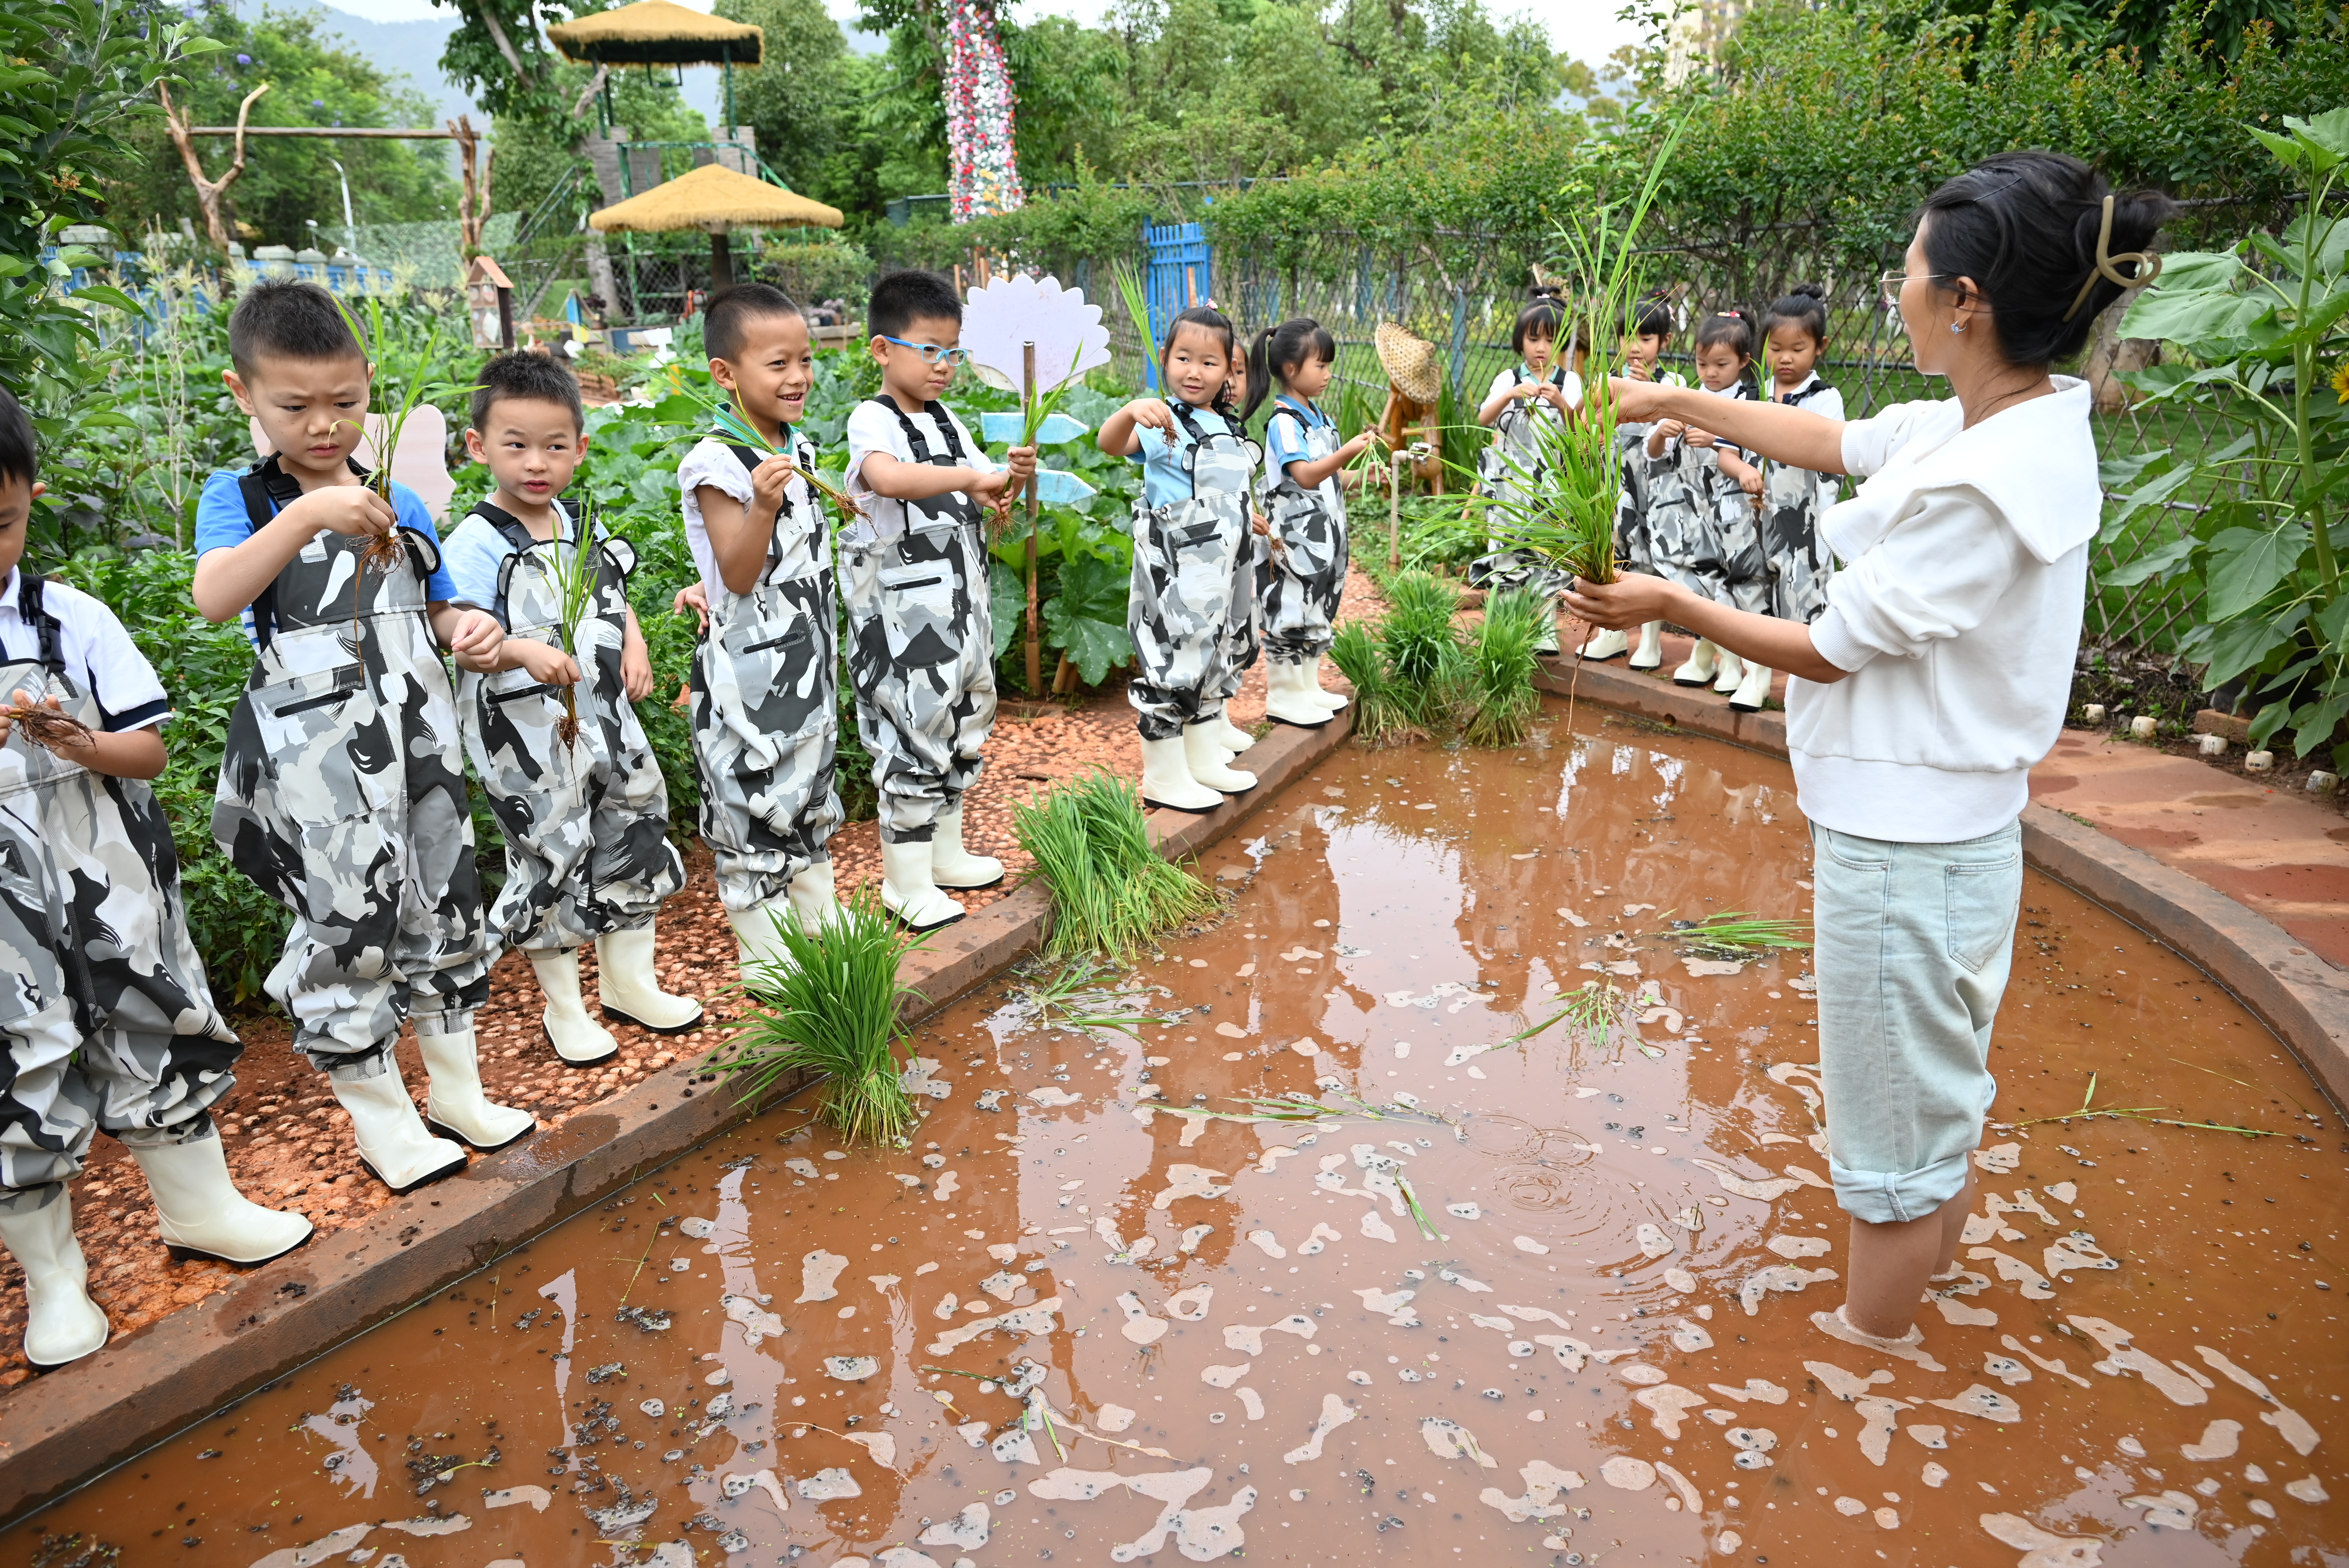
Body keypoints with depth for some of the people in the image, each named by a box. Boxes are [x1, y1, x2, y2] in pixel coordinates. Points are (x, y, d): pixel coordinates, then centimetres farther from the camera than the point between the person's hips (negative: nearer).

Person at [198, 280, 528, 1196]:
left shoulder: (401, 506, 10)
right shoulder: (239, 499, -3)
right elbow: (214, 598, -22)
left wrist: (471, 630, -5)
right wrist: (308, 515, -34)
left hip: (421, 742, 5)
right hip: (317, 763, -5)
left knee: (444, 911, 12)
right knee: (346, 932, 1)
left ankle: (457, 1090, 29)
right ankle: (379, 1118, 19)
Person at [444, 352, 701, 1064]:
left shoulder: (581, 526, 7)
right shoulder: (477, 543, -13)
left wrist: (635, 645, 3)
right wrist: (523, 652, -35)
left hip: (603, 717, 7)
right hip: (527, 733, -7)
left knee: (635, 840, 15)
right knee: (550, 860, 4)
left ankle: (629, 981, 34)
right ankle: (563, 1006, 23)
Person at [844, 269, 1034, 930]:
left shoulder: (946, 421, 13)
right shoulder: (873, 420, -12)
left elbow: (984, 498, 16)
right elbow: (887, 477, -34)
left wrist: (1012, 477, -5)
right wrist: (971, 477, -32)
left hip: (961, 599, 9)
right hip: (901, 610, -9)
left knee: (964, 724, 17)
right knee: (912, 733, -4)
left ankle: (945, 851, 33)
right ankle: (907, 883, 8)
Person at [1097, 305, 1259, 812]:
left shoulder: (1229, 428, 13)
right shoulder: (1162, 423, -12)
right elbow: (1110, 444, -33)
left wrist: (1256, 521, 17)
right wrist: (1132, 411, -50)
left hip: (1221, 574, 8)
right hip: (1173, 574, -8)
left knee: (1212, 660, 18)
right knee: (1170, 666, -3)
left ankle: (1205, 760, 32)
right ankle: (1163, 776, 9)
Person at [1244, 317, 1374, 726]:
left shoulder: (1316, 415, 14)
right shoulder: (1284, 422, -15)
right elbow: (1306, 476, -26)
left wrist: (1362, 476, 7)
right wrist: (1349, 451, -37)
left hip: (1322, 535, 10)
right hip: (1293, 535, -10)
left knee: (1317, 609, 15)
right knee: (1290, 610, -4)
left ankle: (1307, 687, 26)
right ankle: (1283, 697, 5)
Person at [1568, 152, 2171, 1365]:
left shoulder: (1982, 484, -28)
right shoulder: (2017, 420, 0)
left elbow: (1832, 650, -19)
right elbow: (1836, 442, 14)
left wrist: (1670, 606, -8)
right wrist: (1672, 400, 16)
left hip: (1903, 842, -10)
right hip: (1949, 820, 10)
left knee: (1890, 1118, 9)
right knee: (1943, 1071, 29)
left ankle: (1877, 1338, 29)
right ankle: (1935, 1255, 53)